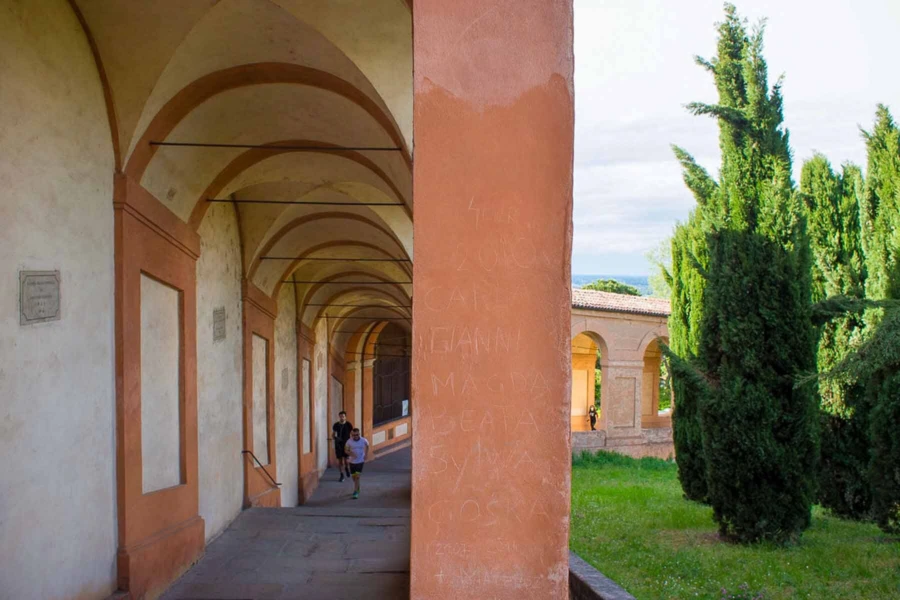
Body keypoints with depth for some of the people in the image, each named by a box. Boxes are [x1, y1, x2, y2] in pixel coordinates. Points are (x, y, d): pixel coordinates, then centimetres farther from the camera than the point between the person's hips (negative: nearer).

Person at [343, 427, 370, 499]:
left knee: (357, 477, -10)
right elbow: (346, 450, 0)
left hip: (360, 461, -2)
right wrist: (350, 453, -21)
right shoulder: (349, 441, -12)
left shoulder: (364, 440, -11)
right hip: (352, 461, 2)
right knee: (353, 477, 14)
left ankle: (355, 492, -7)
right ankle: (357, 487, 42)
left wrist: (366, 454, 2)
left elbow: (367, 445, 12)